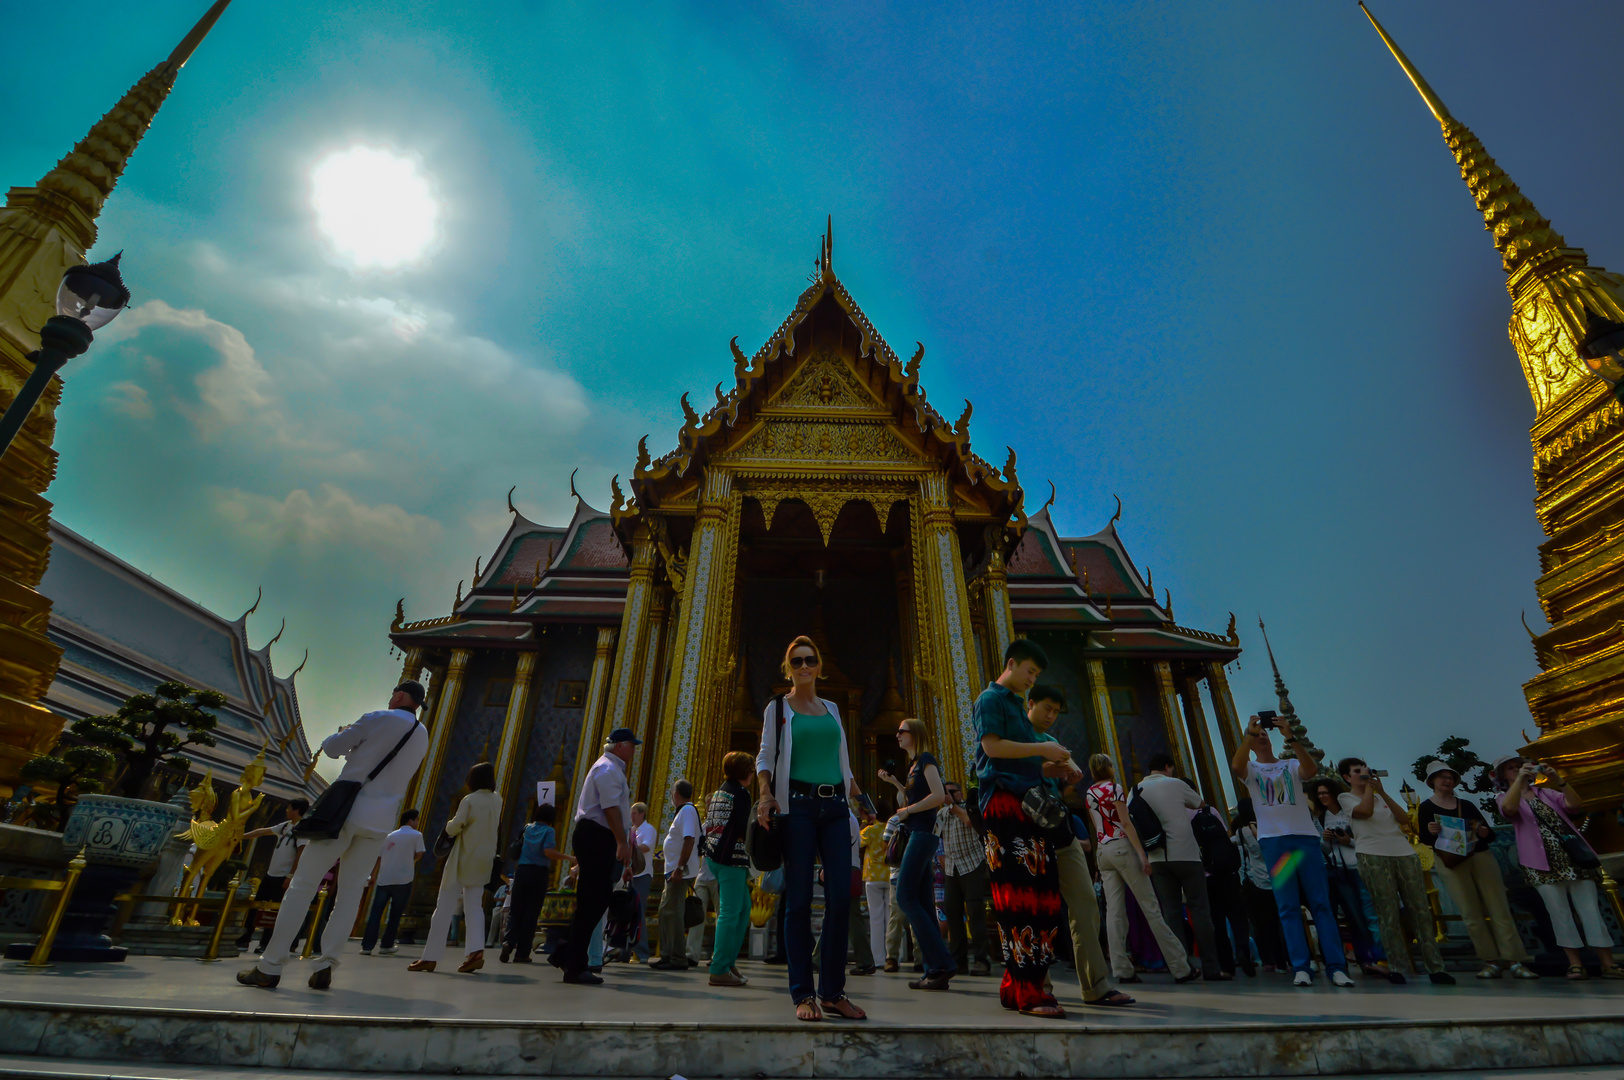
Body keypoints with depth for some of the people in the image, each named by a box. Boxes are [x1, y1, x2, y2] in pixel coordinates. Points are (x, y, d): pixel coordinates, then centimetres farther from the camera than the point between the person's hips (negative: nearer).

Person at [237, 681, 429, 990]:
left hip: (345, 811, -4)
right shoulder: (423, 737, 11)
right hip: (379, 822, 5)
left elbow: (331, 747, 1)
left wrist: (343, 733, 21)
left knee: (302, 885, 3)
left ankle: (269, 968, 5)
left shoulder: (380, 719, -6)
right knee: (351, 891, 10)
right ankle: (325, 966, 3)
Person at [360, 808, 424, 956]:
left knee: (375, 913, 5)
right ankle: (387, 945, 12)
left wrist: (373, 876, 21)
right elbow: (419, 854, -6)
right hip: (403, 880, -4)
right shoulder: (416, 835, 2)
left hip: (384, 879, 4)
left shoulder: (390, 836, 17)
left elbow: (379, 857, 14)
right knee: (395, 914, 8)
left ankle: (367, 946, -1)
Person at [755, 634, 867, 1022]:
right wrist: (765, 793, -13)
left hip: (835, 806, 4)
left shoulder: (831, 709, 18)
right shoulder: (778, 707, 6)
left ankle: (833, 992, 11)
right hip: (797, 804, -4)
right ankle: (803, 995, 7)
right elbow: (765, 757, 3)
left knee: (841, 897, 0)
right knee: (799, 899, -3)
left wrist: (857, 797, 16)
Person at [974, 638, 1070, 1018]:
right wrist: (1041, 748, -11)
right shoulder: (991, 699, -2)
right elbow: (991, 746, -14)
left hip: (1026, 802, 9)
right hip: (1004, 799, -9)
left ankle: (1015, 985, 13)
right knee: (1020, 894, -11)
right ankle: (1027, 990, -8)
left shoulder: (1016, 704, 27)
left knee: (1039, 894, 6)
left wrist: (1048, 767, 13)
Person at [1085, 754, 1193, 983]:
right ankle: (1180, 968, 6)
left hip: (1102, 851, 6)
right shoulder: (1113, 788, -7)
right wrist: (1142, 854, -15)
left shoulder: (1088, 794, 13)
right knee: (1151, 908, 0)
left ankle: (1122, 970, 0)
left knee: (1114, 911, 2)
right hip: (1122, 847, -6)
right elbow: (1126, 823, -14)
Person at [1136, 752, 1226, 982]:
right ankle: (1211, 968, 5)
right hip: (1186, 855, -3)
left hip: (1158, 859, 3)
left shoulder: (1136, 791, 7)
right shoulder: (1175, 784, -1)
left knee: (1171, 913, 6)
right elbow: (1201, 803, 16)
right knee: (1200, 911, 4)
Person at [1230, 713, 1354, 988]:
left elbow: (1312, 769, -11)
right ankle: (1301, 968, -1)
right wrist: (1248, 732, -17)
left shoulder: (1291, 765, 13)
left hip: (1305, 837, 1)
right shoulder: (1251, 769, 10)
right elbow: (1235, 765, -15)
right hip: (1273, 841, -1)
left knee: (1321, 904, -1)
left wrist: (1291, 737, -18)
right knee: (1288, 908, -2)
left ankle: (1337, 967, 2)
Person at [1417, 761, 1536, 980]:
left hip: (1481, 856, 3)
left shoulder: (1466, 805, 15)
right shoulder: (1426, 807, 5)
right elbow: (1424, 838, -2)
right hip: (1450, 861, -3)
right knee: (1471, 914, -4)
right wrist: (1431, 832, -24)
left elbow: (1491, 834, 10)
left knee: (1499, 910, -5)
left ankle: (1515, 961, -3)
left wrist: (1483, 831, -13)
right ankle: (1491, 962, 1)